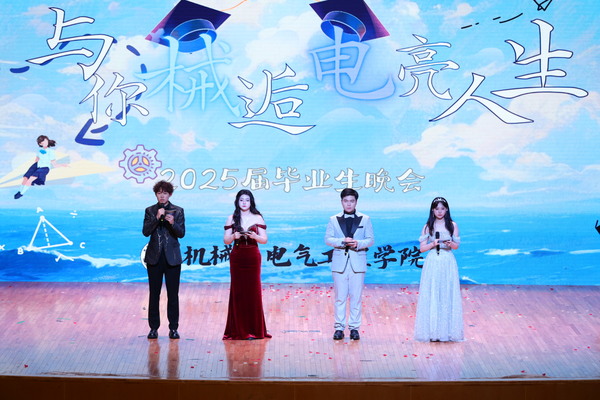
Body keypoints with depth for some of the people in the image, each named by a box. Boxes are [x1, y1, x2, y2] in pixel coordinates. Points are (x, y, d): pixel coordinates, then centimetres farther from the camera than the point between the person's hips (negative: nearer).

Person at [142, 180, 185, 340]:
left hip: (172, 258, -1)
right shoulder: (150, 211, 5)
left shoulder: (178, 211, 3)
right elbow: (145, 231, -5)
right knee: (154, 294, 3)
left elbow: (181, 233, -4)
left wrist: (173, 223, -23)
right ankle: (154, 328, 10)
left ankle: (173, 328, 8)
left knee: (173, 294, 1)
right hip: (154, 257, 1)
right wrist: (157, 218, -18)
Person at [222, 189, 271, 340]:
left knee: (253, 291, -2)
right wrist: (234, 236, -16)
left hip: (253, 257, 0)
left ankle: (254, 330, 5)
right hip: (237, 258, 0)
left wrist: (255, 236, -16)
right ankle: (239, 330, 5)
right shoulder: (232, 219, 7)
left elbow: (264, 240, 4)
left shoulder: (257, 218, 6)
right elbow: (226, 240, 5)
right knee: (237, 292, -1)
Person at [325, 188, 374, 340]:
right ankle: (339, 328, 7)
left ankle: (354, 328, 8)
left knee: (356, 297, 1)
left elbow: (370, 239, 4)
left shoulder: (365, 219, 8)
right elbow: (328, 239, 2)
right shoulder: (334, 220, 9)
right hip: (339, 262, 0)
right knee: (340, 297, 2)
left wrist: (358, 243, -16)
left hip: (357, 263, 0)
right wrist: (343, 241, -15)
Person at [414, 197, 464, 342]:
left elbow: (457, 246, 6)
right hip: (432, 263, 0)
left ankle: (448, 330, 4)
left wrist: (450, 244, -16)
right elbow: (422, 248, 3)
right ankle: (432, 331, 0)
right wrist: (433, 243, -14)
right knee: (431, 296, -3)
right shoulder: (428, 227, 5)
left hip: (448, 264, 0)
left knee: (448, 295, -1)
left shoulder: (452, 225, 6)